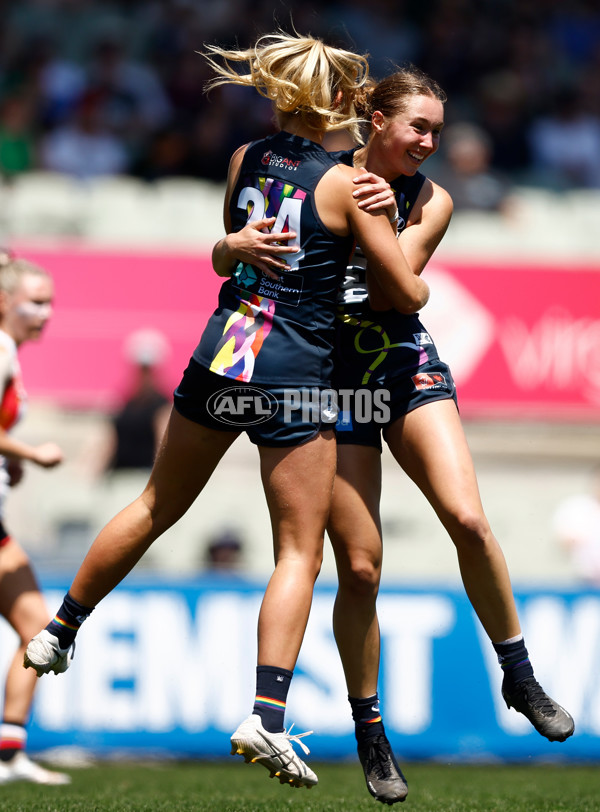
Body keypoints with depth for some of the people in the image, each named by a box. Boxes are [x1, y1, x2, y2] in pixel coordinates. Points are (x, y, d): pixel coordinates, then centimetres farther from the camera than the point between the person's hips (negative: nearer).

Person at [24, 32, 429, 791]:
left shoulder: (244, 160, 8)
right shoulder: (346, 184, -7)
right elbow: (407, 294, -3)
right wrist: (419, 283, 18)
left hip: (221, 351, 5)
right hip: (295, 373, -5)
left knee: (156, 507, 23)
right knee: (299, 550, 0)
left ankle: (57, 633, 34)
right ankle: (266, 714, -12)